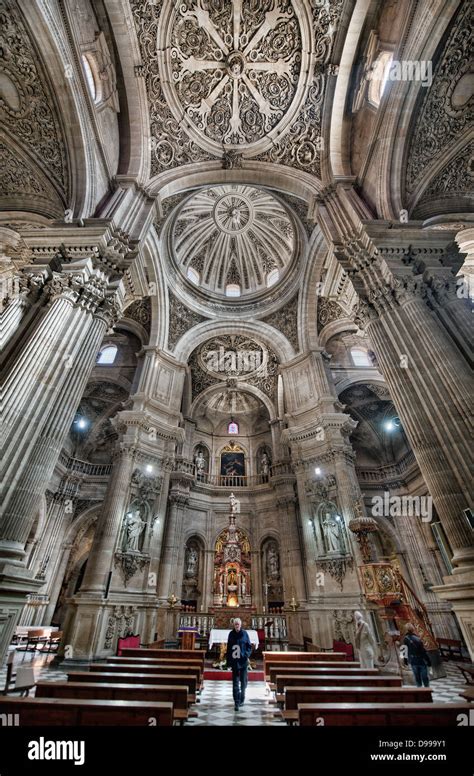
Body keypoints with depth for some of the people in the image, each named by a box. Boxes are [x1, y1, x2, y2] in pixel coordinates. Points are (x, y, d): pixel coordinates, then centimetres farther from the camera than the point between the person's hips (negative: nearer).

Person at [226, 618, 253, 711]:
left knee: (243, 681, 12)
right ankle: (237, 703, 6)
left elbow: (249, 646, 0)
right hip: (234, 662, 0)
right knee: (235, 683, -2)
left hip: (243, 661, 0)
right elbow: (228, 648, 3)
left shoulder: (244, 633, -5)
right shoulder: (231, 634, -2)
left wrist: (247, 655, -15)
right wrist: (228, 661, 1)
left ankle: (241, 699, 33)